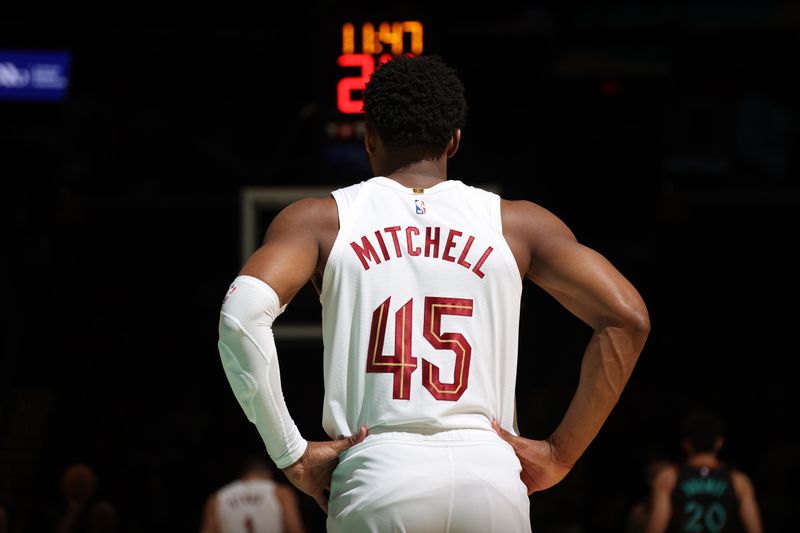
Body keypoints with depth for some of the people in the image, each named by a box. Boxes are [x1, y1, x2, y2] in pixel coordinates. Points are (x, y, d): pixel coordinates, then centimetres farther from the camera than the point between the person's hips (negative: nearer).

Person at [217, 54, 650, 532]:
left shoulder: (322, 219, 9)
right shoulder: (516, 223, 12)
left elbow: (243, 312, -8)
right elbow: (627, 319, 4)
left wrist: (292, 455, -3)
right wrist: (561, 454, 8)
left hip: (378, 476, -1)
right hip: (490, 476, 1)